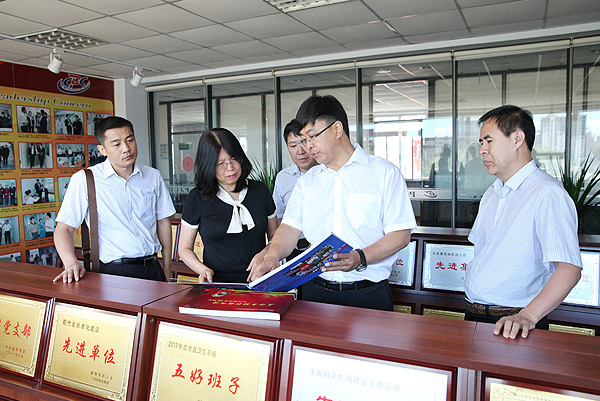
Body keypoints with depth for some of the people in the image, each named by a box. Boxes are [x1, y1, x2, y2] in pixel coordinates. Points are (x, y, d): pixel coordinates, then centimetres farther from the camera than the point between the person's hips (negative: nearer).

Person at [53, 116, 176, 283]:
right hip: (112, 272, -3)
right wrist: (71, 263, -21)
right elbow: (64, 228, -2)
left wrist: (167, 270, 13)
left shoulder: (153, 177, 10)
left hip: (152, 269, 3)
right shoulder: (84, 180, -2)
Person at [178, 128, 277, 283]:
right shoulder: (197, 198, 2)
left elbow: (274, 236, 17)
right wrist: (203, 269, -10)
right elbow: (185, 248, 9)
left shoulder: (260, 190, 10)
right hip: (218, 283, -2)